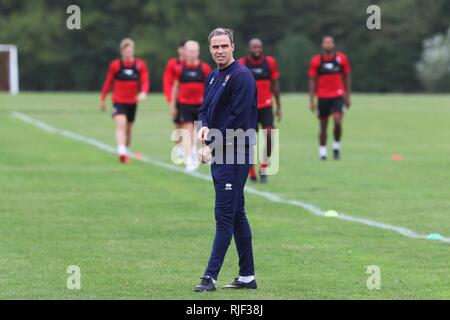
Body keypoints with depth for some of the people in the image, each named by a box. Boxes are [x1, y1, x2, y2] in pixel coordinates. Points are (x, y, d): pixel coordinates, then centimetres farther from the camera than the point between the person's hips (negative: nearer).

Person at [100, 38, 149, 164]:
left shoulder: (140, 65, 0)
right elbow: (108, 82, 6)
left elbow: (145, 81, -9)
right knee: (121, 124, -23)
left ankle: (125, 152, 32)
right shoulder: (115, 65, -3)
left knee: (128, 129, 14)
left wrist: (143, 92, -30)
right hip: (118, 101, -3)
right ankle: (122, 153, -36)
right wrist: (103, 100, 11)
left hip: (132, 102, 3)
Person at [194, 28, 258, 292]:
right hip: (219, 154, 9)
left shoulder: (242, 76, -13)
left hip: (235, 154, -9)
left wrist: (212, 145, -16)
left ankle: (211, 277, -10)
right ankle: (247, 276, 18)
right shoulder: (213, 77, 15)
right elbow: (205, 109, 21)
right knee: (237, 214, 12)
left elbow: (238, 119, -19)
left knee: (225, 215, -9)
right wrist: (204, 127, -3)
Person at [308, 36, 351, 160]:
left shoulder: (341, 59, 2)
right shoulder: (316, 61, -1)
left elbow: (346, 78, 11)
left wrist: (347, 97, 10)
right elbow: (312, 81, 3)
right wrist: (311, 100, 0)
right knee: (323, 125, 5)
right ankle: (322, 150, 17)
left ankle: (336, 146, 3)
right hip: (322, 97, 0)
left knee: (338, 121, -16)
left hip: (338, 95, 0)